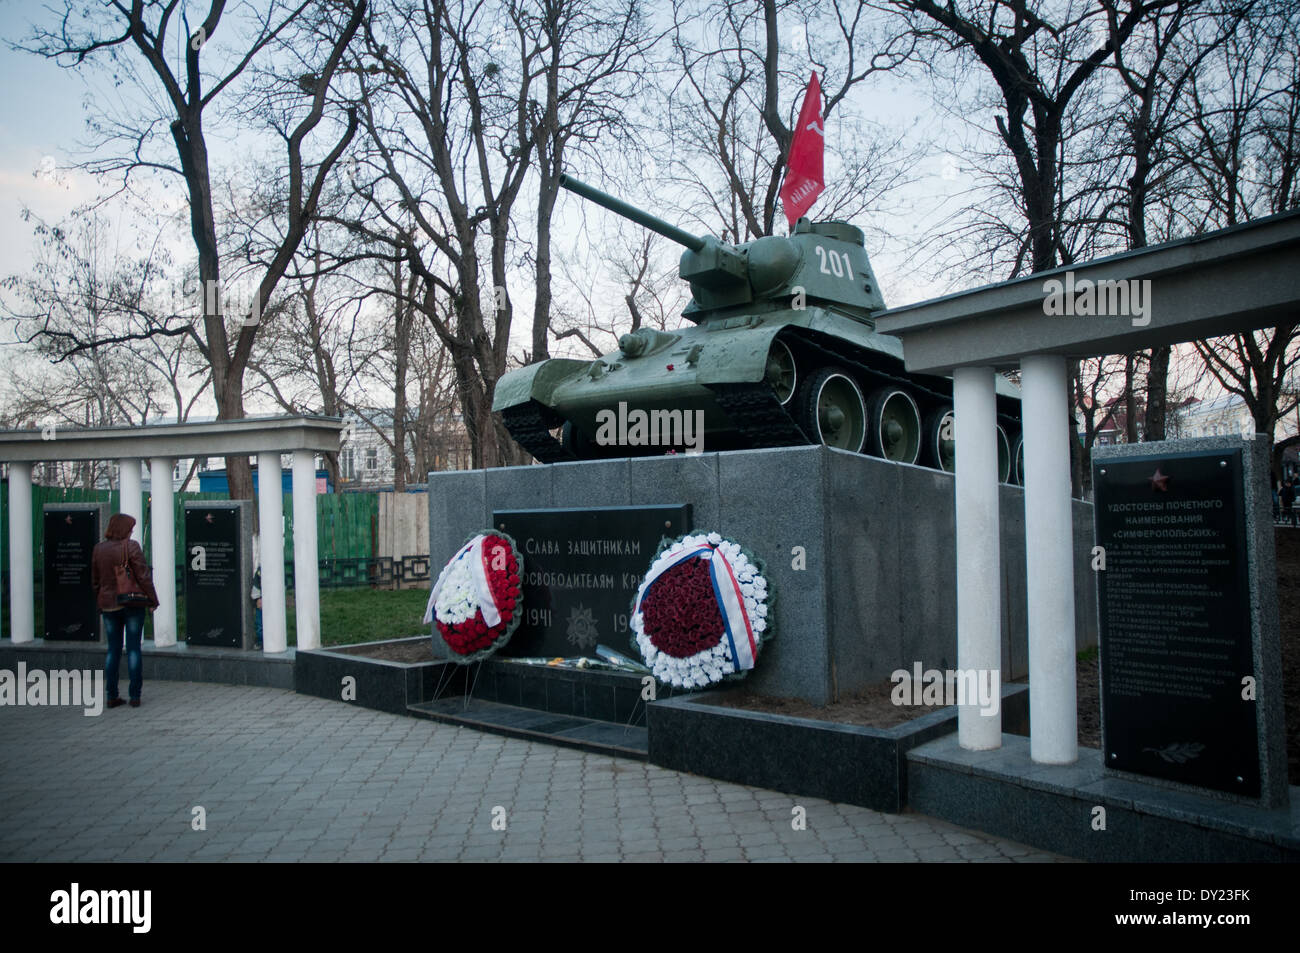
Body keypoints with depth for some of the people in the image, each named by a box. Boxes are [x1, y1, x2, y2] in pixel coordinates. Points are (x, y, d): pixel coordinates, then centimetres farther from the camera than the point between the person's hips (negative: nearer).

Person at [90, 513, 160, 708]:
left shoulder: (99, 549, 4)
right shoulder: (131, 546, -12)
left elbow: (95, 581, 10)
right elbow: (143, 577, -13)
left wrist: (100, 604, 20)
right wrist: (153, 600, -5)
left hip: (109, 605, 4)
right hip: (132, 603, -4)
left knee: (113, 650, 10)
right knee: (134, 648, 2)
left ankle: (111, 696, 10)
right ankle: (134, 696, 3)